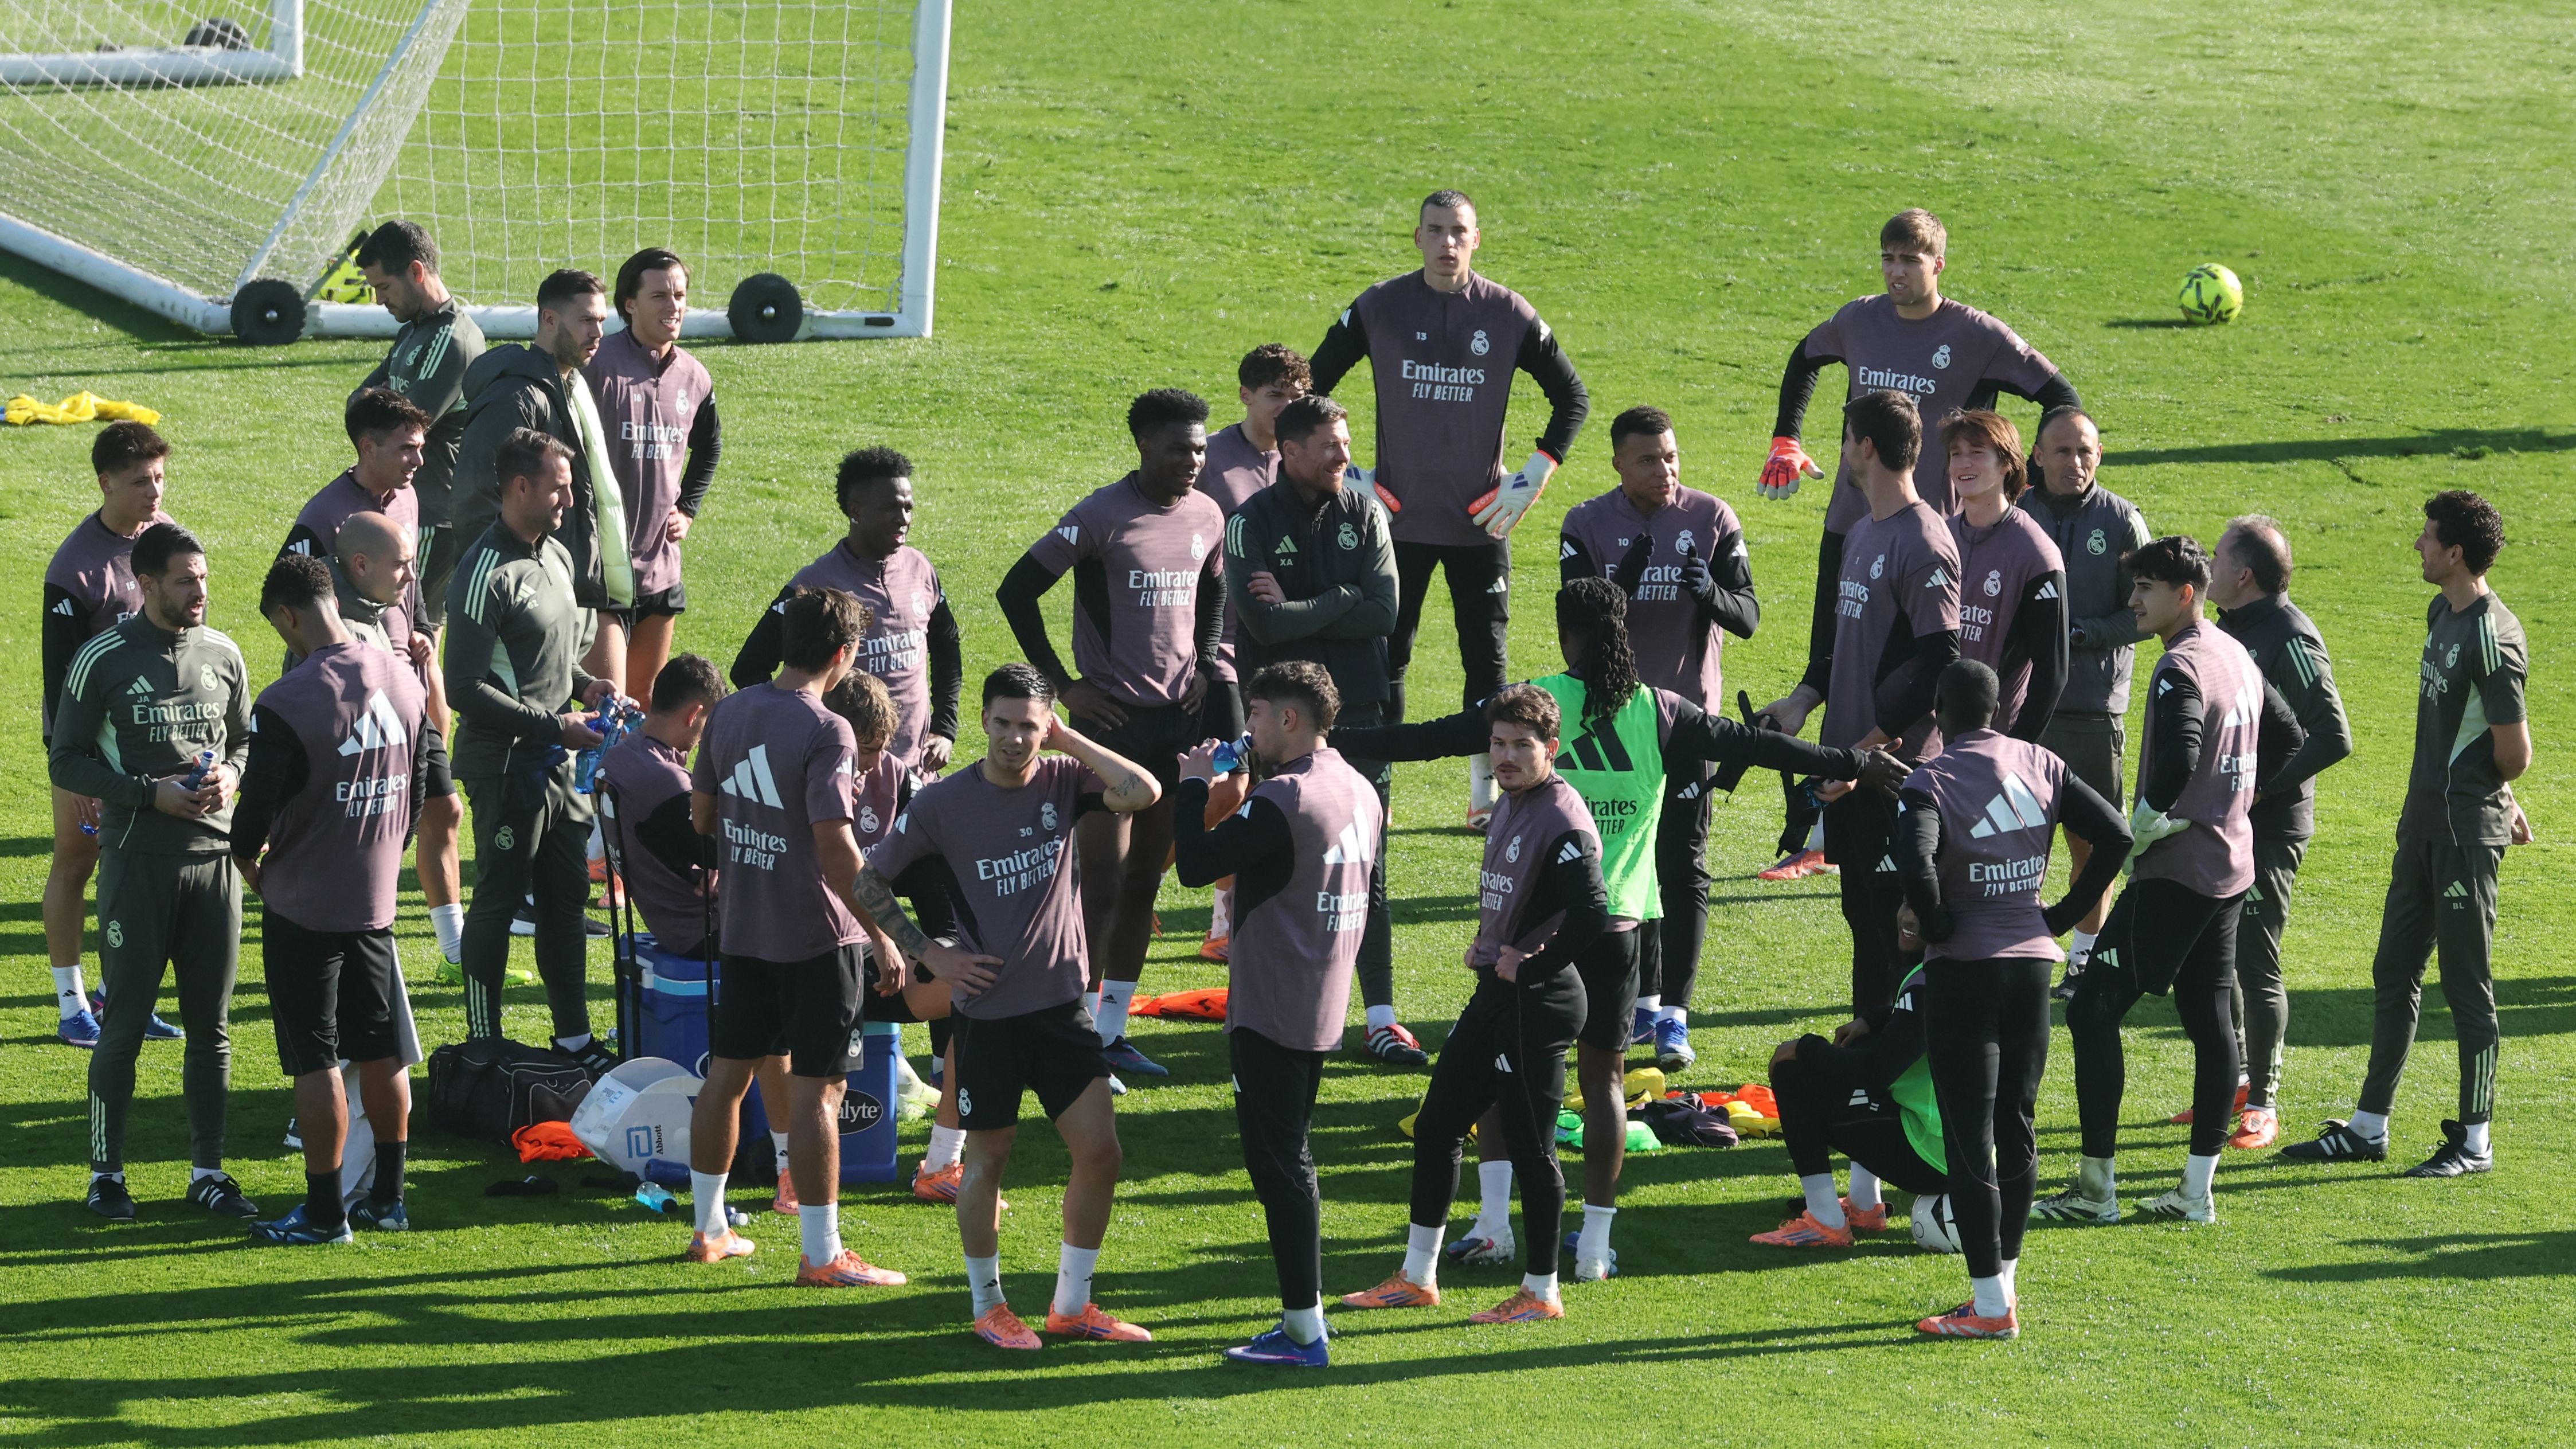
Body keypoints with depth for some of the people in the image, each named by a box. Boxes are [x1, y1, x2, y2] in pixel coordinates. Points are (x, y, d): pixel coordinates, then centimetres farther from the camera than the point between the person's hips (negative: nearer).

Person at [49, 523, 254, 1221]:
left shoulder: (222, 653, 7)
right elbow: (65, 763, -4)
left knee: (212, 1025, 8)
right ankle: (105, 1171, 9)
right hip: (137, 858, -4)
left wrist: (233, 772, -3)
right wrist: (150, 793, -14)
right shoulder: (102, 659, -6)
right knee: (125, 1023, -1)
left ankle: (208, 1170, 16)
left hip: (214, 856, 4)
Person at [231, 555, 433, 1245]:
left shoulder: (286, 704, -21)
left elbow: (254, 819, -18)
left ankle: (324, 1210, 6)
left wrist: (253, 870, 3)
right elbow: (423, 786, 9)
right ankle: (387, 1198, 23)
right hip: (377, 898, 6)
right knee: (381, 1051, 15)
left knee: (315, 1061, 1)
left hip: (304, 908, -6)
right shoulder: (404, 679, -1)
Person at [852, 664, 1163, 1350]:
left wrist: (1068, 740, -15)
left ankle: (1072, 1304, 16)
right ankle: (987, 1306, 24)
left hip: (1062, 1003, 3)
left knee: (1100, 1152, 1)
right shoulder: (943, 803, -9)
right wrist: (930, 954, -6)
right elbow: (870, 882, 0)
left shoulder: (1063, 780, -3)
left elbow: (1144, 792, -21)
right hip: (987, 1010, -3)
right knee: (989, 1158, 8)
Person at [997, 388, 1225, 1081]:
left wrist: (1204, 663, 9)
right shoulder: (1103, 518, -13)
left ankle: (1113, 1030, 18)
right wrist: (1063, 684, -11)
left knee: (1146, 876, 10)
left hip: (1178, 713, 6)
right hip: (1113, 715, -6)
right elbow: (1017, 590, -11)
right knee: (1102, 878, -6)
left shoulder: (1207, 516, 6)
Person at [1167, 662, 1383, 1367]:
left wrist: (1195, 785, -3)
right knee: (1289, 1160, 17)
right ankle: (1303, 1315, 19)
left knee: (1279, 1164, -5)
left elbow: (1195, 865, -19)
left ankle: (1305, 1332, -4)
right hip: (1325, 1010, 9)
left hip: (1271, 1012, -9)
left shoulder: (1281, 800, -20)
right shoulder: (1360, 791, 8)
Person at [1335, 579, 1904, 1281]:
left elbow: (1433, 738, -7)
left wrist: (1339, 741, 0)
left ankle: (1493, 1222, 2)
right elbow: (1754, 745, 6)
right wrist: (1856, 764, 16)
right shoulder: (1658, 713, 0)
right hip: (1618, 922, 2)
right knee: (1604, 1077, 10)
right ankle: (1595, 1242, 8)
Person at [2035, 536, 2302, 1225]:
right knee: (2208, 1019, 11)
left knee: (2092, 1011, -5)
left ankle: (2096, 1187, -5)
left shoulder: (2180, 669, -17)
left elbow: (2178, 762, -32)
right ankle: (2198, 1189, 13)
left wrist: (2139, 830, -17)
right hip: (2230, 868, 10)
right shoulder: (2237, 657, 12)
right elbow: (2286, 736, 23)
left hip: (2173, 872, -10)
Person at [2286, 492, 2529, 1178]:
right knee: (2394, 975, 14)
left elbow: (2514, 750, -18)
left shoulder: (2491, 637, -20)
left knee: (2467, 985, 0)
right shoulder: (2442, 614, 9)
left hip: (2467, 836, -10)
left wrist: (2487, 794, 3)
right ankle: (2369, 1128, 23)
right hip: (2424, 824, 10)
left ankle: (2476, 1141, 10)